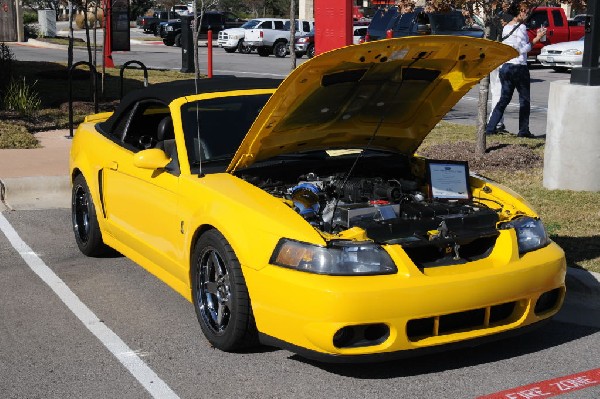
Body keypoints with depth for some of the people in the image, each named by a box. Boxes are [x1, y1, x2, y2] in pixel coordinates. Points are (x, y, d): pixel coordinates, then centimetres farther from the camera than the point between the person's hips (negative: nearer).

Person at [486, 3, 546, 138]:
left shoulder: (506, 27, 14)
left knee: (504, 98, 11)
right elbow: (523, 49, -15)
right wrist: (537, 38, -9)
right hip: (519, 66, -7)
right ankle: (523, 131, 7)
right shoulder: (521, 27, -11)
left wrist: (536, 37, 19)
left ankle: (490, 128, 3)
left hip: (505, 66, 7)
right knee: (524, 99, 5)